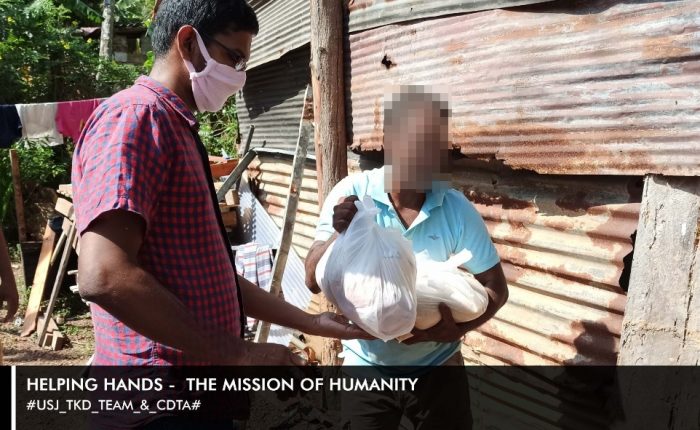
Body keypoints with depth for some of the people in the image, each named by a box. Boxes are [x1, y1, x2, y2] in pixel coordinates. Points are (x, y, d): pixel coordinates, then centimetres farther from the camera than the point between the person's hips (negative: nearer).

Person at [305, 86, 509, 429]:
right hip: (366, 367, 0)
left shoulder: (457, 209, -14)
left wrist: (457, 328, -24)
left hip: (438, 366, 1)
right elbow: (314, 282, -13)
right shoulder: (351, 194, -14)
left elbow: (494, 287, -6)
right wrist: (339, 233, -32)